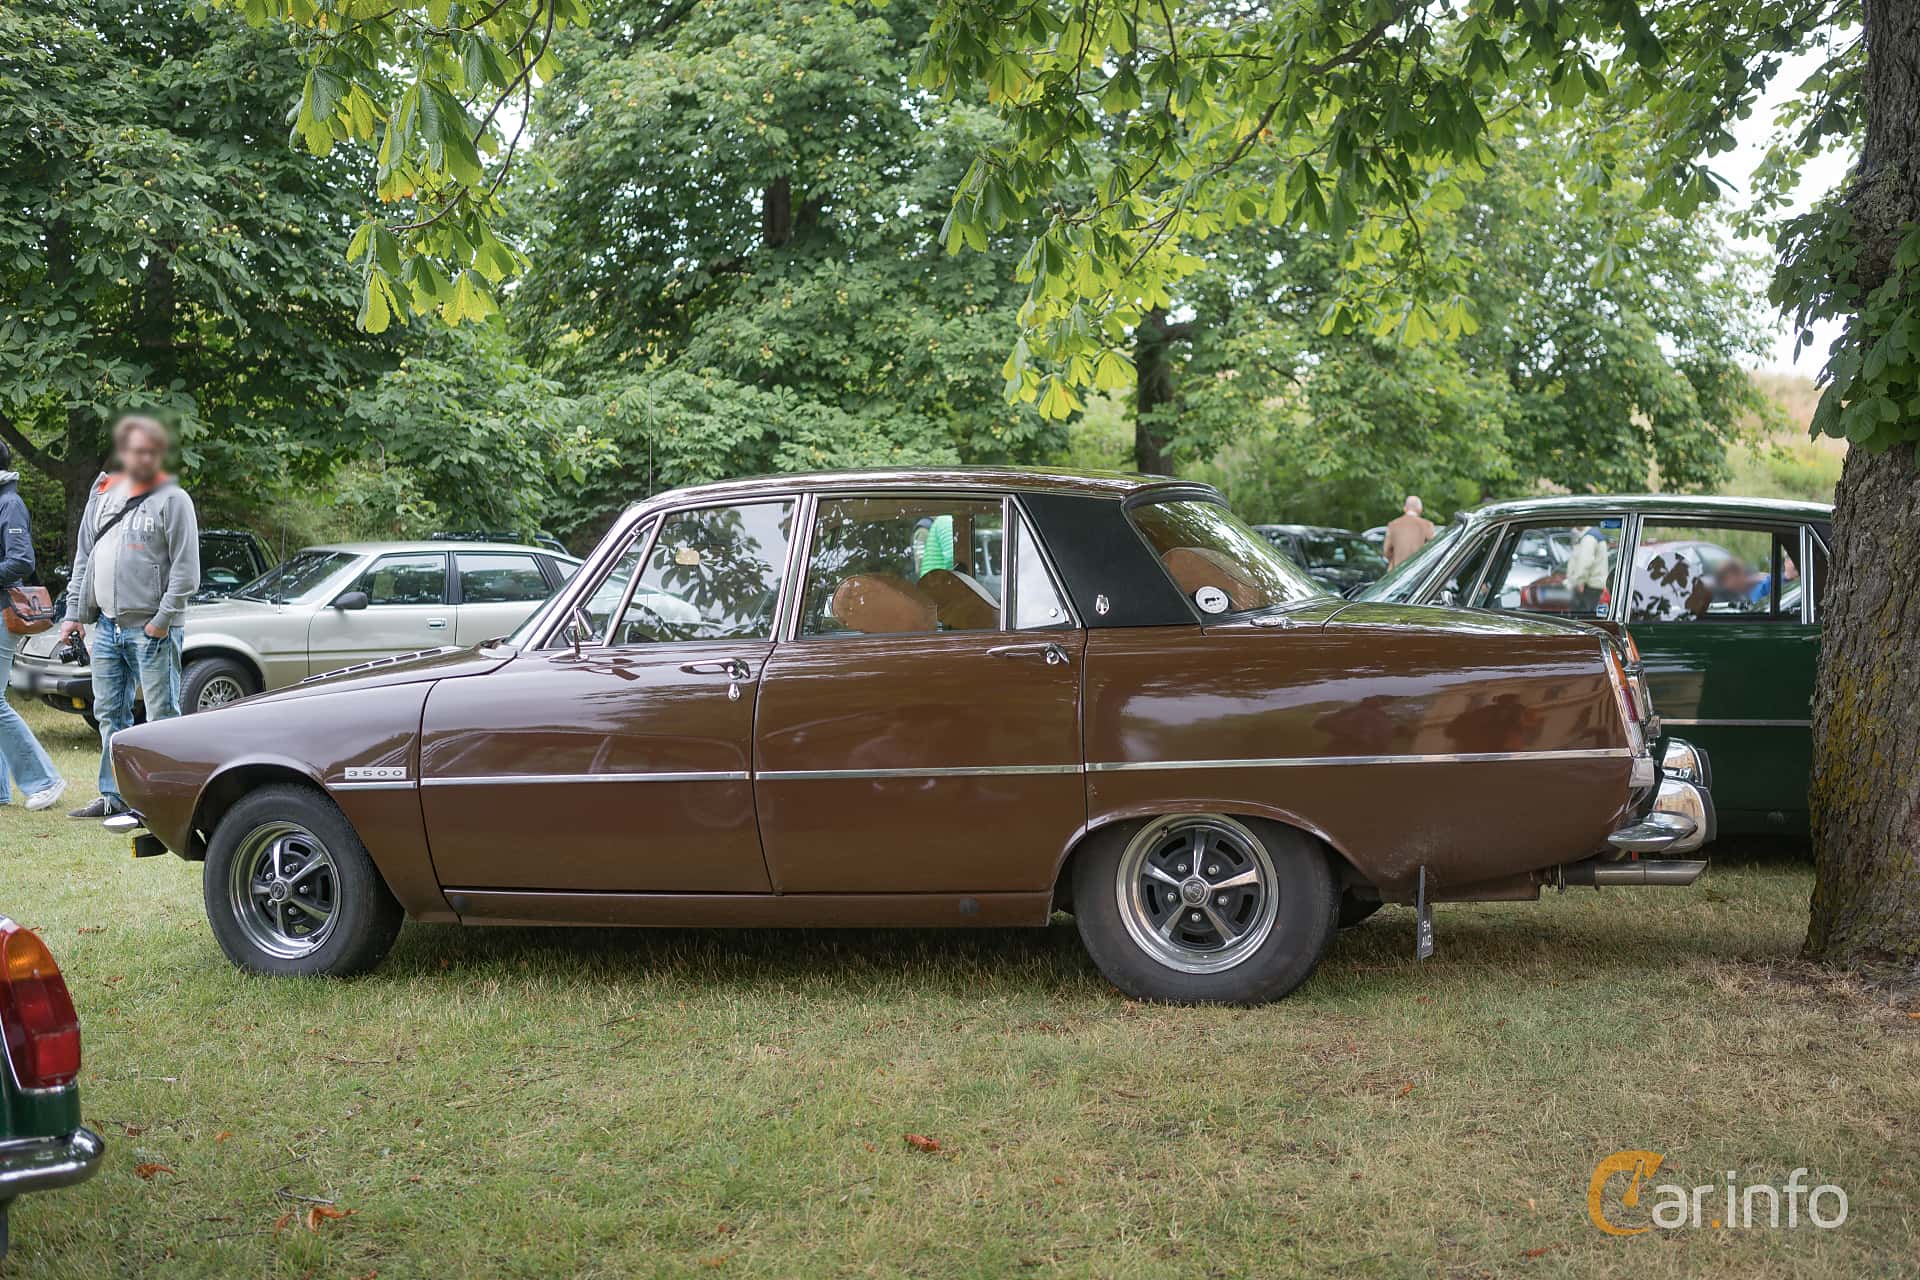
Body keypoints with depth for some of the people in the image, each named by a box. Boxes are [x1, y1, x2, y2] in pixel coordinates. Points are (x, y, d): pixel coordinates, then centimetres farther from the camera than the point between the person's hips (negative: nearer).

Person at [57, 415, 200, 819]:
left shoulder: (172, 499, -5)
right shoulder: (103, 494, 15)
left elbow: (186, 570, -10)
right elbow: (84, 556, 20)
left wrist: (162, 620, -14)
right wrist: (75, 612, 13)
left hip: (152, 630, -7)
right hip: (108, 624, 7)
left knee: (162, 716, -4)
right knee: (110, 713, 11)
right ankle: (114, 796, 20)